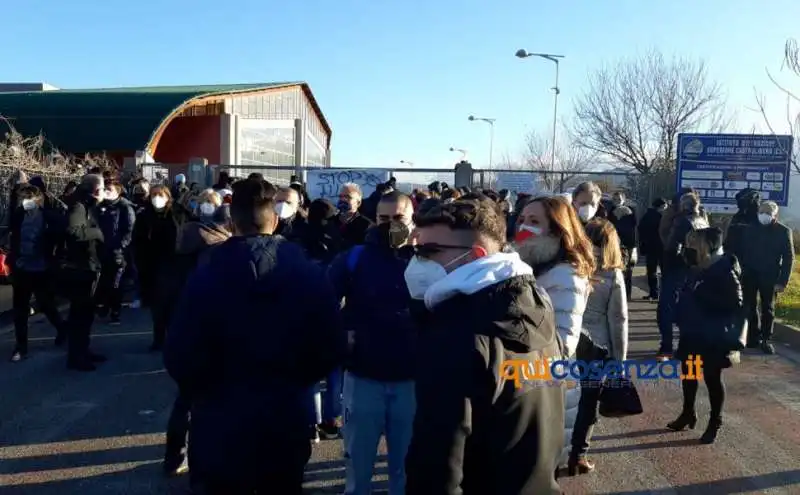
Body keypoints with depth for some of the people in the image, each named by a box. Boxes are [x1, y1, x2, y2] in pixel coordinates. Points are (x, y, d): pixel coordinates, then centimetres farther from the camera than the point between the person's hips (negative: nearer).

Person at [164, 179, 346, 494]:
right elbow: (332, 349, -5)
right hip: (286, 426, 2)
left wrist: (203, 392, 7)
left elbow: (179, 356, -13)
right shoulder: (310, 275, -7)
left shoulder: (205, 277, -13)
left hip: (222, 427, -1)